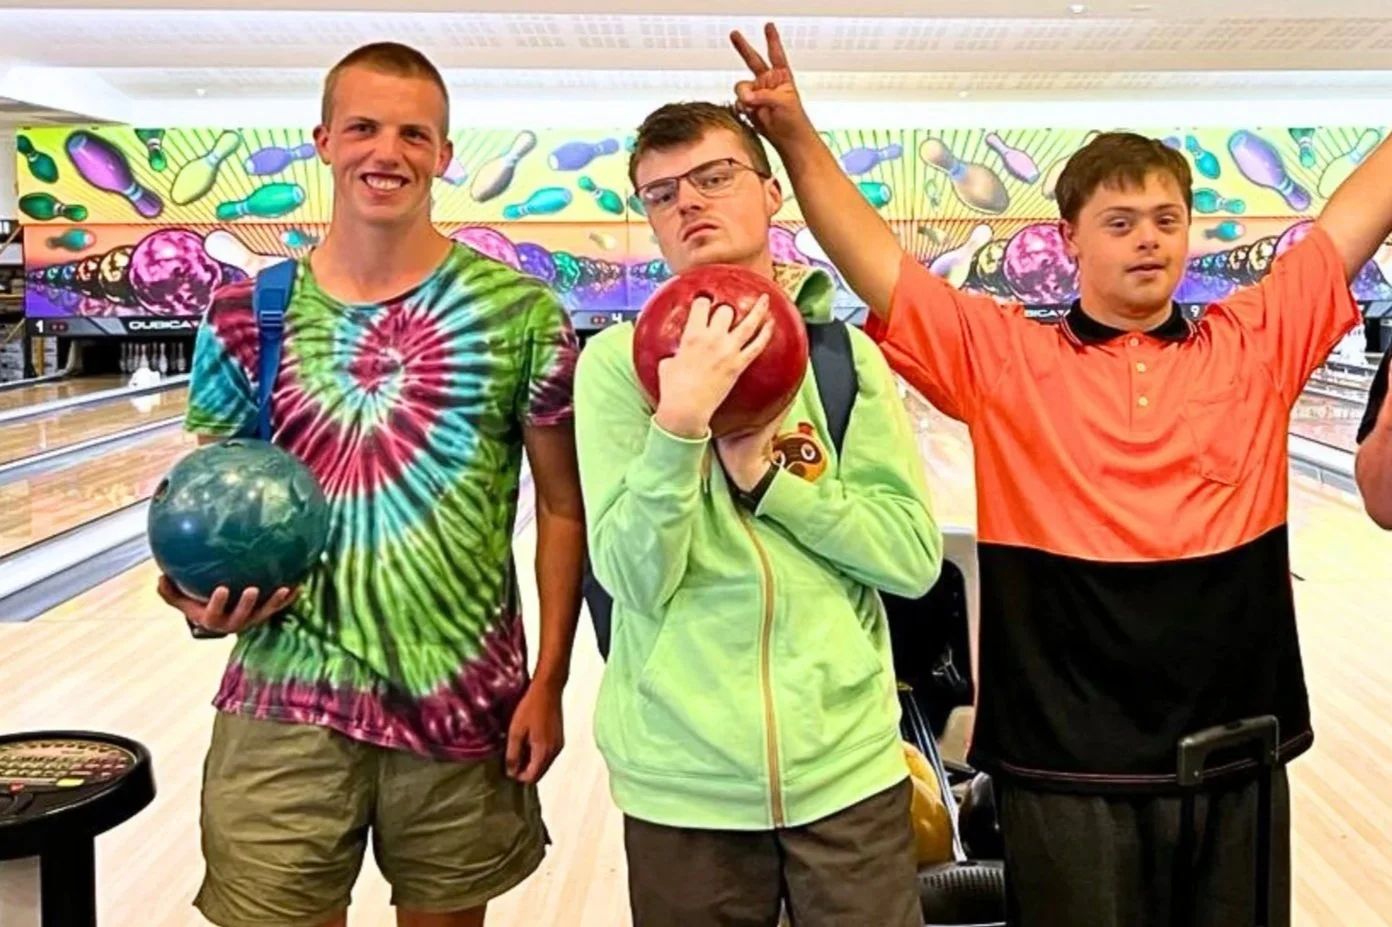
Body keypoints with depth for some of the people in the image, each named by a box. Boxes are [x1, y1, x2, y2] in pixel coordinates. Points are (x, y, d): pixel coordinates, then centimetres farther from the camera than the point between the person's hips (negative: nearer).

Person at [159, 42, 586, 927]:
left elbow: (563, 506, -1)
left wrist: (549, 683, -5)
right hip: (285, 705, 1)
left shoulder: (521, 312, -5)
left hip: (464, 706, 0)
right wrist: (200, 598, -13)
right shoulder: (248, 314, 0)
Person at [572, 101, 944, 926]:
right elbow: (635, 579, -12)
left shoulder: (845, 353, 1)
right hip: (683, 780, -1)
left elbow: (915, 557, -4)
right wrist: (680, 421, -24)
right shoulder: (619, 359, -4)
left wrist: (767, 470, -13)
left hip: (848, 764, 2)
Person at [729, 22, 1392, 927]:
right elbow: (875, 257, -7)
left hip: (1236, 753, 3)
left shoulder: (1256, 343, 4)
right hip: (1068, 764, -2)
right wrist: (797, 136, -15)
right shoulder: (1005, 359, -3)